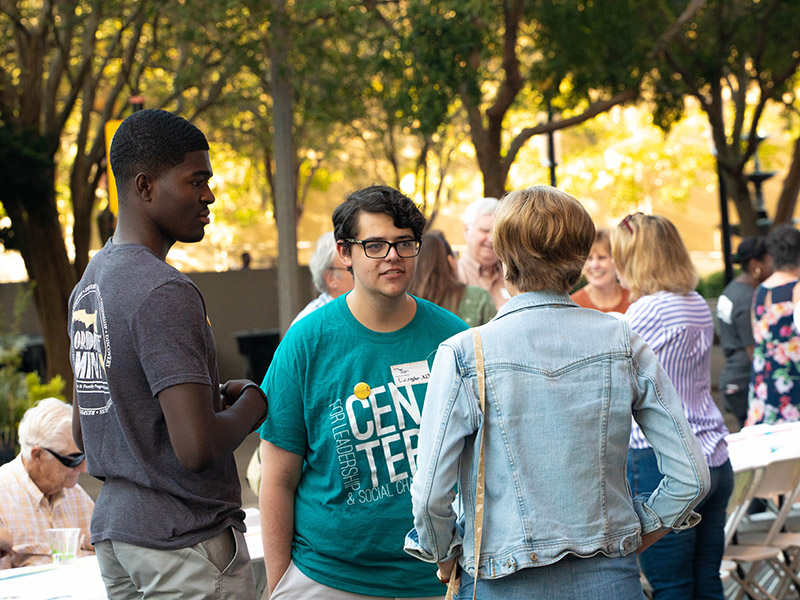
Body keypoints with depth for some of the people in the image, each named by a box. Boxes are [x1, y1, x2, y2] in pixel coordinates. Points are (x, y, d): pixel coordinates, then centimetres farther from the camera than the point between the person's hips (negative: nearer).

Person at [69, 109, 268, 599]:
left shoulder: (89, 283, 12)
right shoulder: (165, 292, -19)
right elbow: (198, 448, -25)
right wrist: (252, 403, -5)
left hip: (113, 525, 10)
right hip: (186, 541, -9)